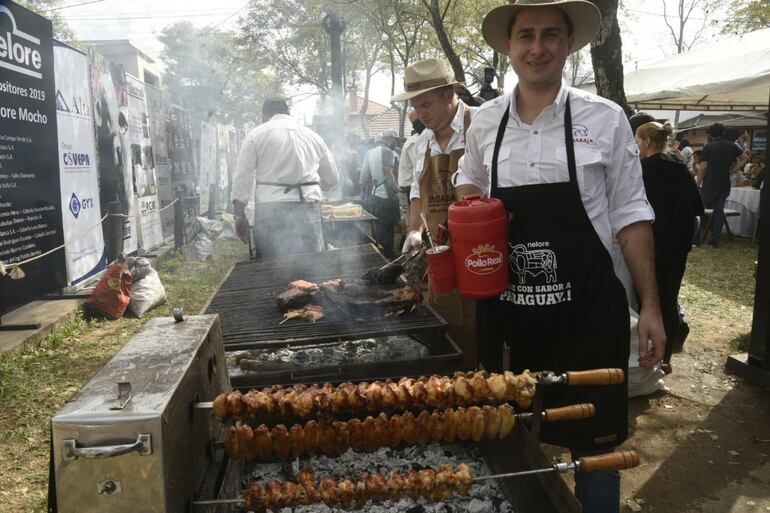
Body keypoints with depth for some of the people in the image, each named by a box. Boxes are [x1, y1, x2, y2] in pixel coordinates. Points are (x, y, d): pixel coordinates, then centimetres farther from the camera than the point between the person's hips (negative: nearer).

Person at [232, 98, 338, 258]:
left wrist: (239, 215, 7)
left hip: (270, 210, -2)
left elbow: (242, 178, 1)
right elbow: (332, 179, 20)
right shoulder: (313, 136, 15)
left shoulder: (256, 135, 6)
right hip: (307, 209, 2)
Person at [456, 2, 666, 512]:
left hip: (587, 311, -2)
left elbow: (630, 215, -1)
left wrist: (651, 305, -2)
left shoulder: (605, 119, -5)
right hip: (504, 313, 3)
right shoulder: (485, 121, 3)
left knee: (595, 443, 11)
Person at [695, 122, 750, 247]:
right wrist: (733, 171, 10)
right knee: (719, 211, 9)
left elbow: (703, 168, -13)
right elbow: (745, 158, 10)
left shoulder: (708, 147, -8)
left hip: (709, 185, -4)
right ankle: (715, 240, 9)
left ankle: (696, 238, 3)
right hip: (724, 185, 4)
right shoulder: (731, 146, 5)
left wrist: (697, 184, -5)